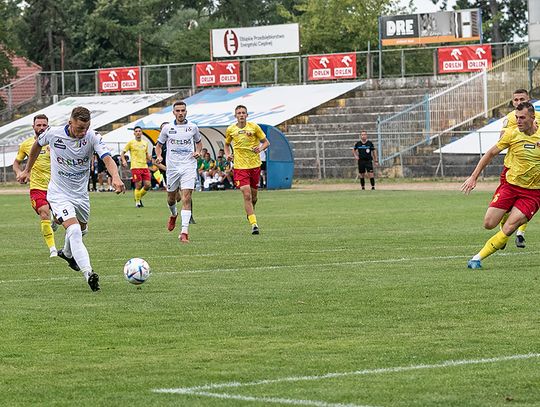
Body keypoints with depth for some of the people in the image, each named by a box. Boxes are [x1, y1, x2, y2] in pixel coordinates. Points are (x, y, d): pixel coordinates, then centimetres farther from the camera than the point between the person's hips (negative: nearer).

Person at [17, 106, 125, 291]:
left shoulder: (92, 137, -19)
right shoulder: (53, 133, -18)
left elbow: (107, 158, -33)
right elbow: (37, 144, 5)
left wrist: (116, 177, -53)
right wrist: (27, 170, 14)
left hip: (81, 193, 4)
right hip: (59, 194, -4)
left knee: (82, 229, 26)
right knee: (74, 231, -23)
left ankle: (67, 253, 58)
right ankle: (88, 274, -31)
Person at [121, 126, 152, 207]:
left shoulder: (145, 143, 15)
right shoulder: (131, 142, 2)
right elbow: (122, 153, 4)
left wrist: (150, 159, 7)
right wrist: (124, 161, -14)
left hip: (145, 166, 5)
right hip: (135, 166, -5)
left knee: (148, 185, -3)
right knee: (138, 185, -8)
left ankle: (139, 197, 21)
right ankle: (137, 202, 8)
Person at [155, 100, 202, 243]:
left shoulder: (193, 127, 4)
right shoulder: (167, 128, 3)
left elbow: (199, 142, 21)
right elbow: (159, 145, 13)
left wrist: (198, 151, 0)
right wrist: (159, 156, -7)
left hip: (188, 167, -1)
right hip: (172, 167, 1)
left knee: (186, 199, -14)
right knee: (171, 199, 13)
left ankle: (184, 232, -18)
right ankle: (173, 215, 49)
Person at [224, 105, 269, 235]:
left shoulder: (254, 127, -3)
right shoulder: (230, 130, 2)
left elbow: (266, 142, 4)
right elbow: (227, 144, 20)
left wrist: (260, 148, -17)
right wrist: (227, 154, 0)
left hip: (255, 165, 1)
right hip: (240, 166, -1)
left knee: (253, 195, 11)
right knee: (246, 195, -13)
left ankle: (250, 212, 43)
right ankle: (254, 224, -13)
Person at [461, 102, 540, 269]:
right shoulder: (512, 134, -4)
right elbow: (491, 153, 7)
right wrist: (474, 177, 5)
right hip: (510, 186, 2)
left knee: (510, 227, -19)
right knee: (488, 224, -6)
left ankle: (478, 257, -12)